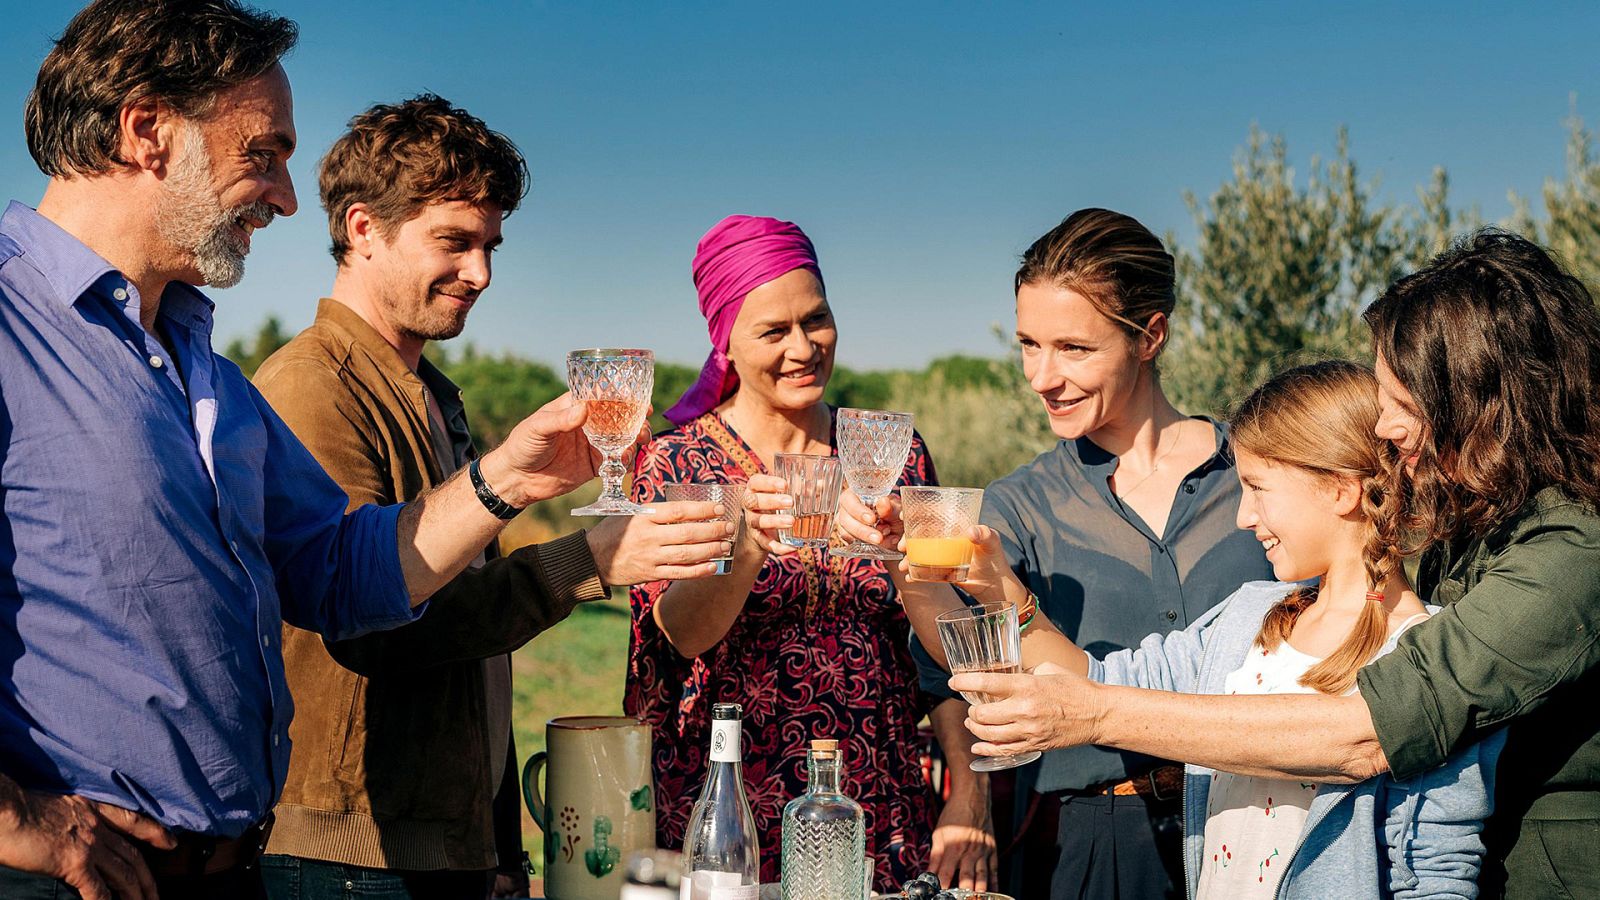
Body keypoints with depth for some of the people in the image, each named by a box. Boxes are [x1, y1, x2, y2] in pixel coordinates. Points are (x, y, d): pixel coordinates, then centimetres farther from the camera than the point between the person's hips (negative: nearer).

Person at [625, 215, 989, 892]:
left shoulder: (893, 454, 4)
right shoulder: (676, 463, -4)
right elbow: (683, 632, -19)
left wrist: (969, 796, -5)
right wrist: (748, 548, -38)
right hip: (723, 823, -2)